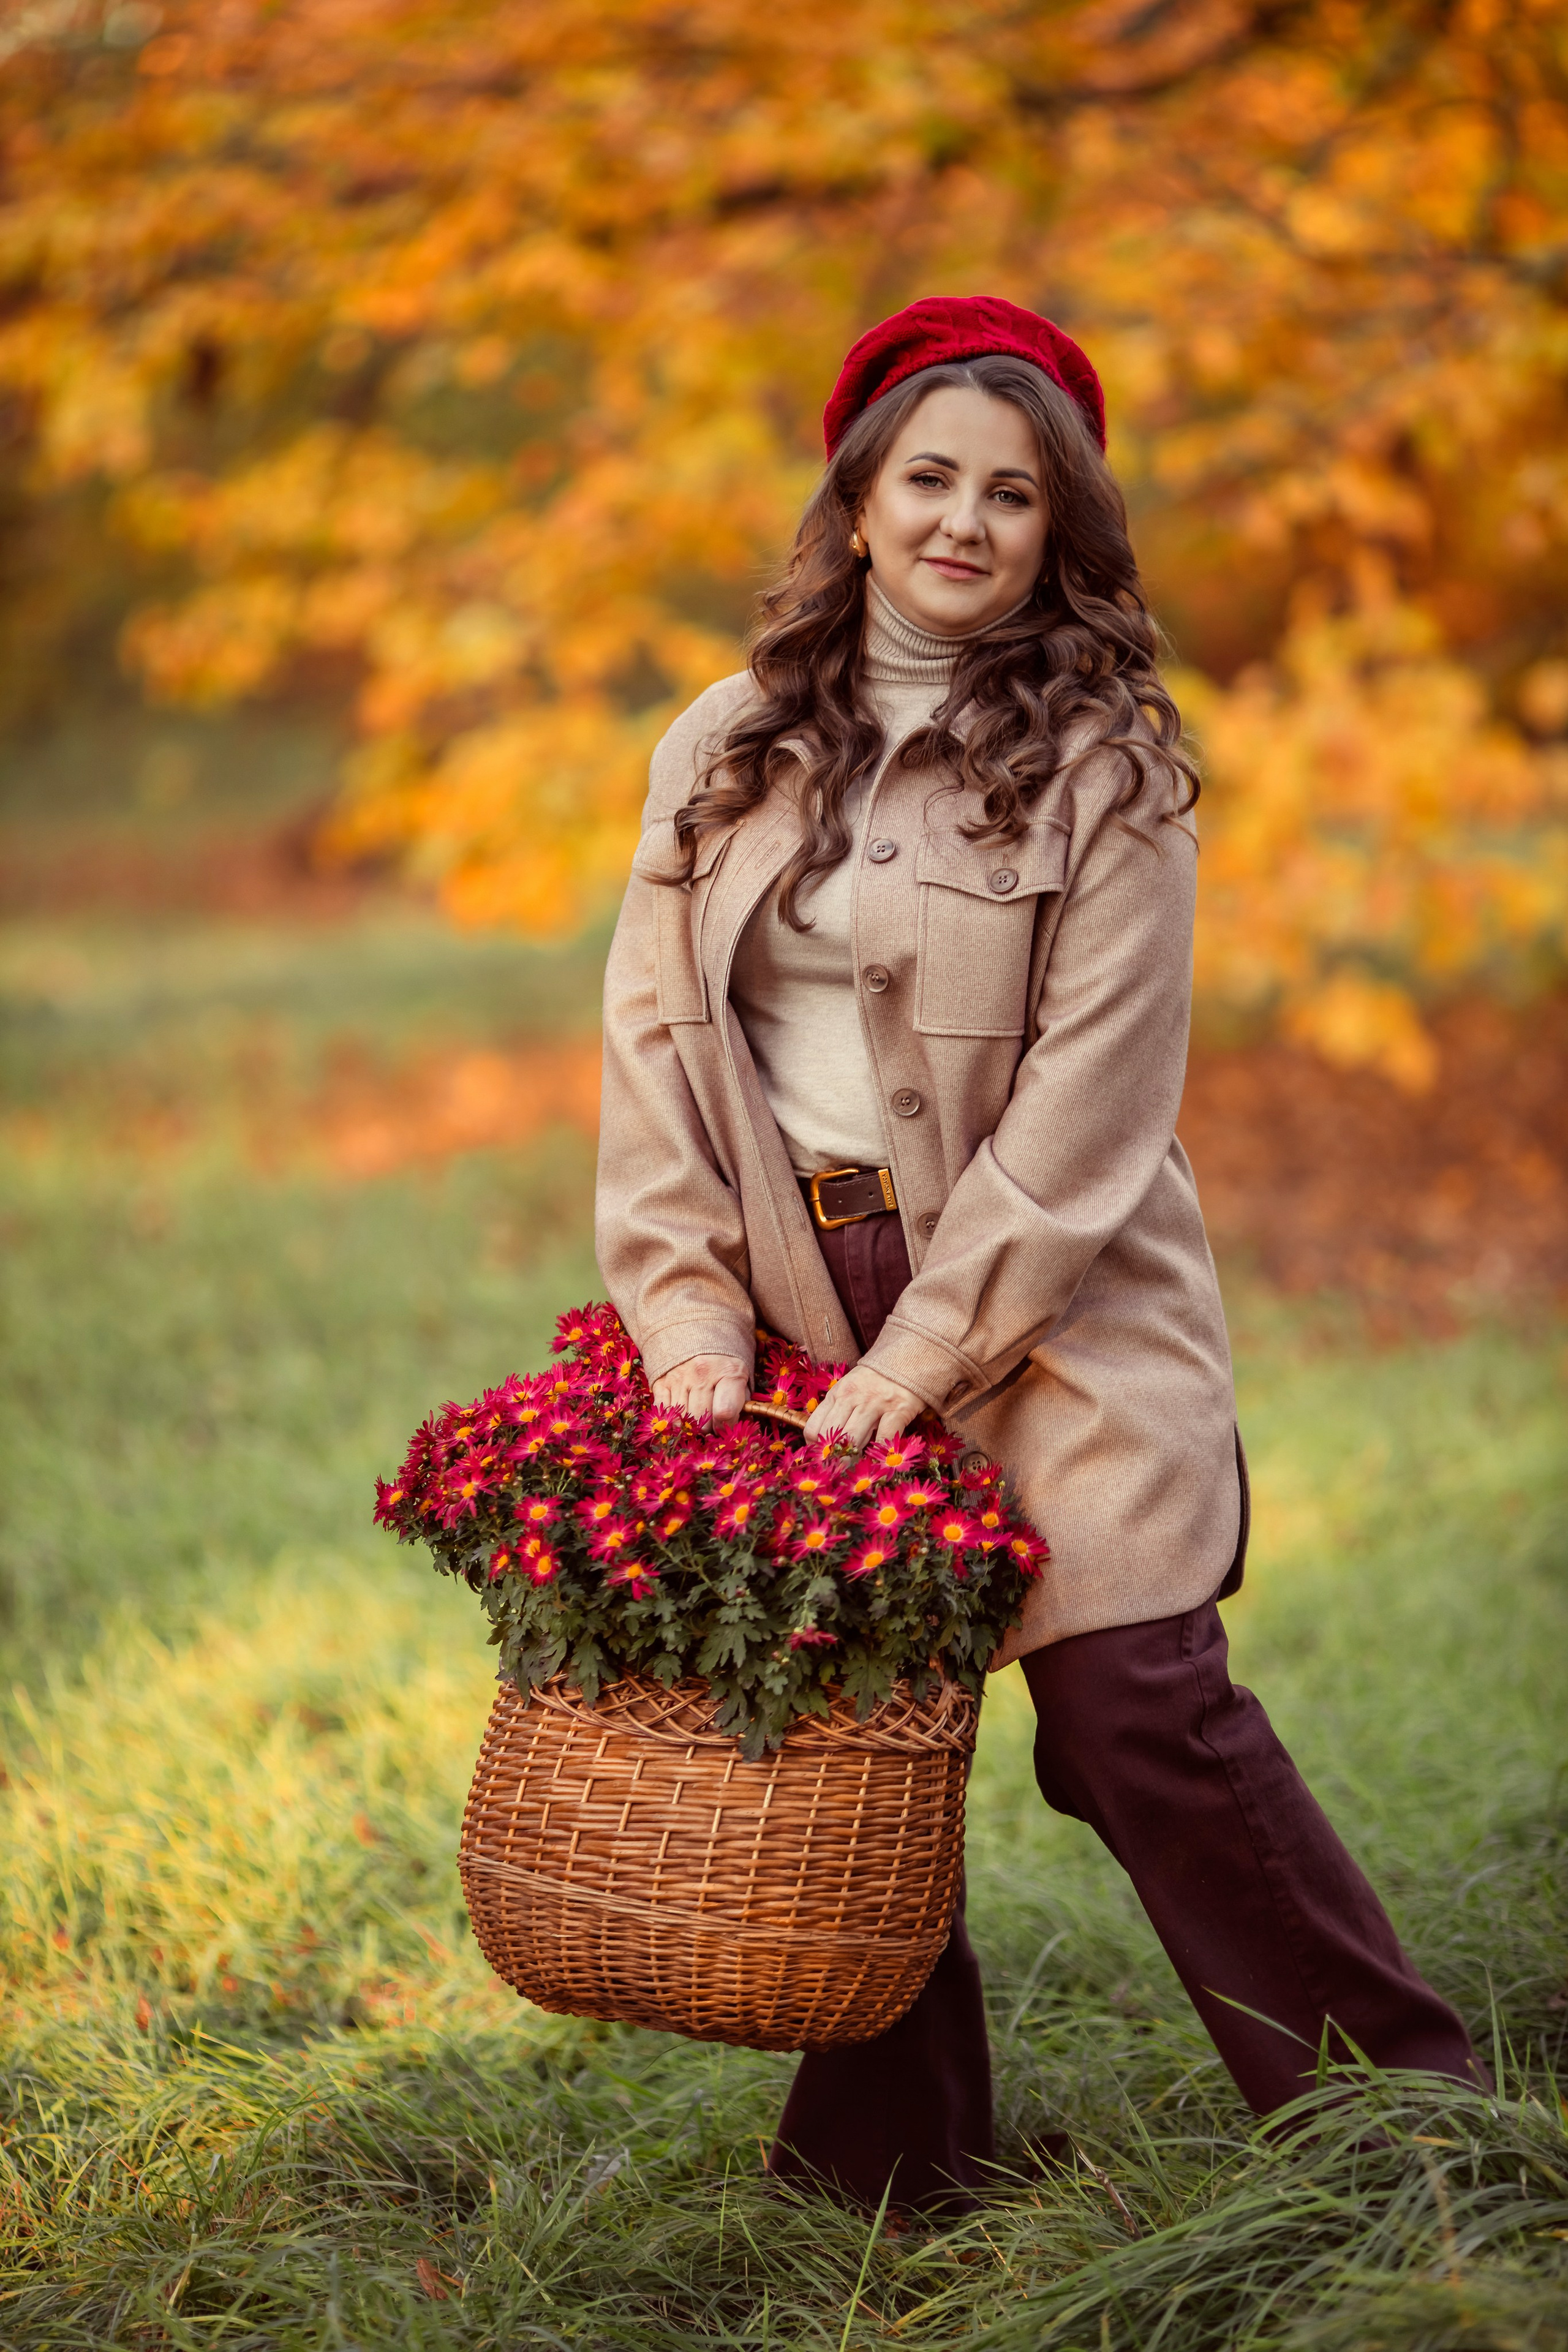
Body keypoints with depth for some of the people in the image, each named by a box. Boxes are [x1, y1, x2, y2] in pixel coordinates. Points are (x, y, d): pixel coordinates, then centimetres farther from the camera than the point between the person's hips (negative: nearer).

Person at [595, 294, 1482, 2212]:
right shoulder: (725, 753, 9)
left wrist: (918, 1358, -14)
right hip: (801, 1298, 4)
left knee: (1135, 1705, -10)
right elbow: (656, 1041, 6)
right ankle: (885, 2164, 18)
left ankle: (1394, 2107, 5)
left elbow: (1084, 1107, -9)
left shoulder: (1106, 769, -3)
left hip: (1052, 1316, -4)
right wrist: (689, 1322, -4)